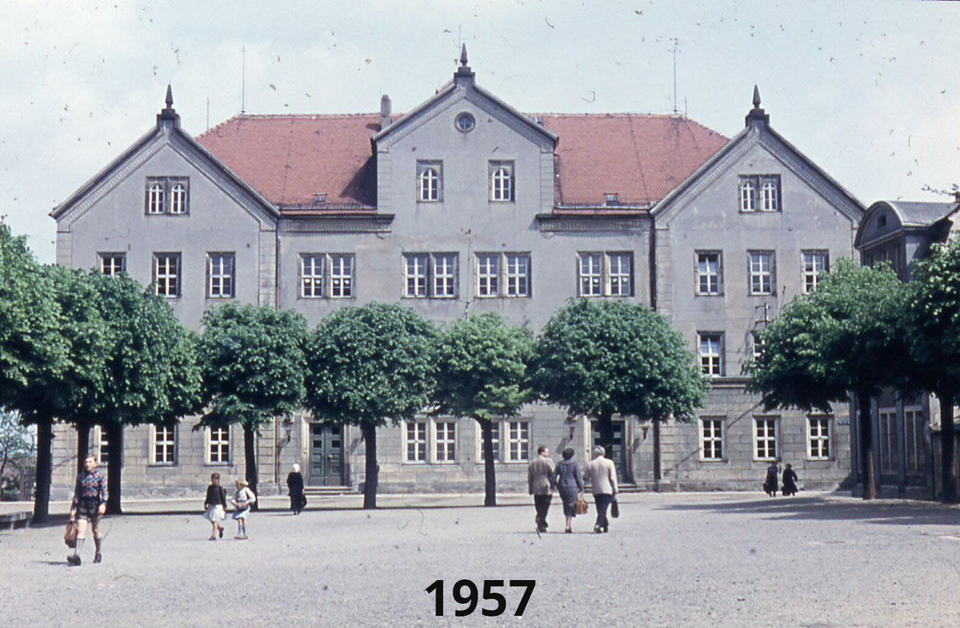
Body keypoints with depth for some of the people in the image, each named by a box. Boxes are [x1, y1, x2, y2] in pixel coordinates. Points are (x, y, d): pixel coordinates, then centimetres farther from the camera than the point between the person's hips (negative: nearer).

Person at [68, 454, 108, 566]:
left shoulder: (100, 476, 1)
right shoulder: (80, 477, 11)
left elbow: (104, 491, -6)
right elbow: (76, 493, 15)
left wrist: (103, 504, -21)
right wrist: (73, 508, 12)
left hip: (95, 504, -2)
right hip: (82, 505, 2)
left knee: (95, 530, 9)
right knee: (80, 529, -11)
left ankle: (99, 553, 29)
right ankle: (76, 556, -21)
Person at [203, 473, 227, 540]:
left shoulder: (220, 488, -7)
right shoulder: (210, 487, 9)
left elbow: (223, 498, -5)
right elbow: (208, 497, 18)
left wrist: (225, 507, -5)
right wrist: (205, 504, 15)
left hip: (218, 506, -6)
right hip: (210, 505, 6)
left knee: (215, 521, -9)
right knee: (211, 521, 11)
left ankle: (214, 535, -8)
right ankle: (220, 528, 37)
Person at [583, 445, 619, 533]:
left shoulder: (590, 464, 1)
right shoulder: (609, 463, -2)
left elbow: (585, 477, 6)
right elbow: (613, 478, -5)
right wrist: (615, 491, -1)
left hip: (596, 491, 2)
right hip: (607, 490, -2)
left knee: (601, 510, 14)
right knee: (603, 510, -5)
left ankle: (606, 525, 19)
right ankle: (598, 525, -21)